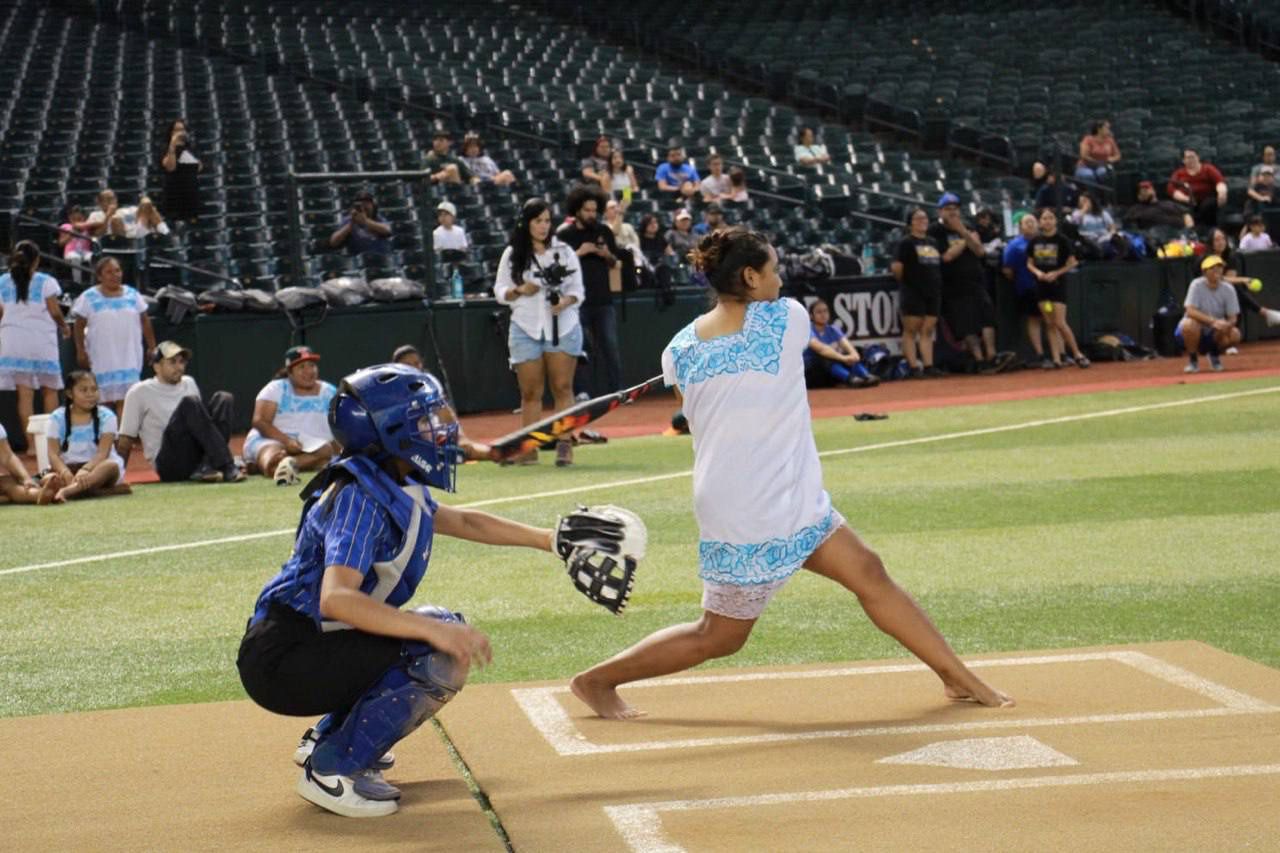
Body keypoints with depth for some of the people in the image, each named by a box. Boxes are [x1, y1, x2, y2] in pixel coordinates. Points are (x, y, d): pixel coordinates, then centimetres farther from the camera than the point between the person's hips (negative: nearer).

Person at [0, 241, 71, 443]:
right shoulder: (46, 282, -4)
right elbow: (55, 312, -5)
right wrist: (64, 328, 14)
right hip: (42, 341, -2)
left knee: (25, 394, 0)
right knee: (49, 391, 10)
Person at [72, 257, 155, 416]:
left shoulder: (132, 295, 9)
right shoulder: (89, 298, 1)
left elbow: (145, 322, 14)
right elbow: (79, 326, 2)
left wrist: (152, 347, 11)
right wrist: (81, 351, -5)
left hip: (129, 357, 2)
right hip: (101, 359, -2)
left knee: (125, 401, -4)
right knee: (103, 399, 0)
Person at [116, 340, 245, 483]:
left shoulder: (189, 384, 19)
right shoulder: (139, 393, 2)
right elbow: (125, 441, 0)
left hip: (198, 458, 6)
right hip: (169, 465, -5)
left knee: (223, 399, -11)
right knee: (189, 403, -27)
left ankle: (207, 467, -28)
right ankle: (227, 467, -41)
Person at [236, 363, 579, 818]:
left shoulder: (399, 489, 8)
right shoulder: (359, 497, -21)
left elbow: (461, 521, 27)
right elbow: (335, 598, -34)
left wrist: (547, 539, 24)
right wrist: (434, 629, -40)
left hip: (309, 645, 10)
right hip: (280, 664, -10)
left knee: (450, 637, 21)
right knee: (439, 655, -21)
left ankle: (329, 739, 22)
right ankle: (331, 770, -12)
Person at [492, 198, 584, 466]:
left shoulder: (564, 252, 7)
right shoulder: (512, 255, 8)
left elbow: (577, 290, 8)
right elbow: (499, 291, 9)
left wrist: (566, 302, -13)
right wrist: (520, 291, -10)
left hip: (562, 327, 0)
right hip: (525, 330, 0)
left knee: (562, 387, -6)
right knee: (530, 392, 0)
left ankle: (564, 444, -7)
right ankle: (529, 448, 3)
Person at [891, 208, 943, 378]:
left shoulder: (932, 242, 16)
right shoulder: (906, 243, -5)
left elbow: (939, 264, 23)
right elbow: (896, 266, -13)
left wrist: (937, 284, 13)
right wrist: (904, 281, -2)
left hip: (933, 292, 6)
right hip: (913, 292, -6)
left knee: (927, 331, 6)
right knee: (911, 330, -3)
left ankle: (928, 366, 6)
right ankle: (913, 367, -4)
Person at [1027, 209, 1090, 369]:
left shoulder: (1062, 241, -6)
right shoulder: (1034, 241, 4)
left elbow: (1072, 263, -3)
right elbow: (1029, 263, 12)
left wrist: (1056, 273, -14)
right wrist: (1037, 272, -8)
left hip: (1057, 285, -4)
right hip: (1041, 285, 4)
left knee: (1060, 324, -9)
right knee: (1050, 324, 4)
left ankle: (1077, 354, 3)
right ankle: (1056, 359, 6)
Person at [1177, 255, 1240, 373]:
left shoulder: (1228, 290, -7)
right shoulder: (1197, 285, -17)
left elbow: (1233, 318, -8)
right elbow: (1190, 311, -28)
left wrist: (1227, 324, -34)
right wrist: (1213, 321, -41)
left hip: (1214, 333, 3)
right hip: (1196, 331, -3)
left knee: (1235, 335, -26)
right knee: (1190, 324, -37)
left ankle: (1214, 354, 8)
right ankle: (1192, 359, -10)